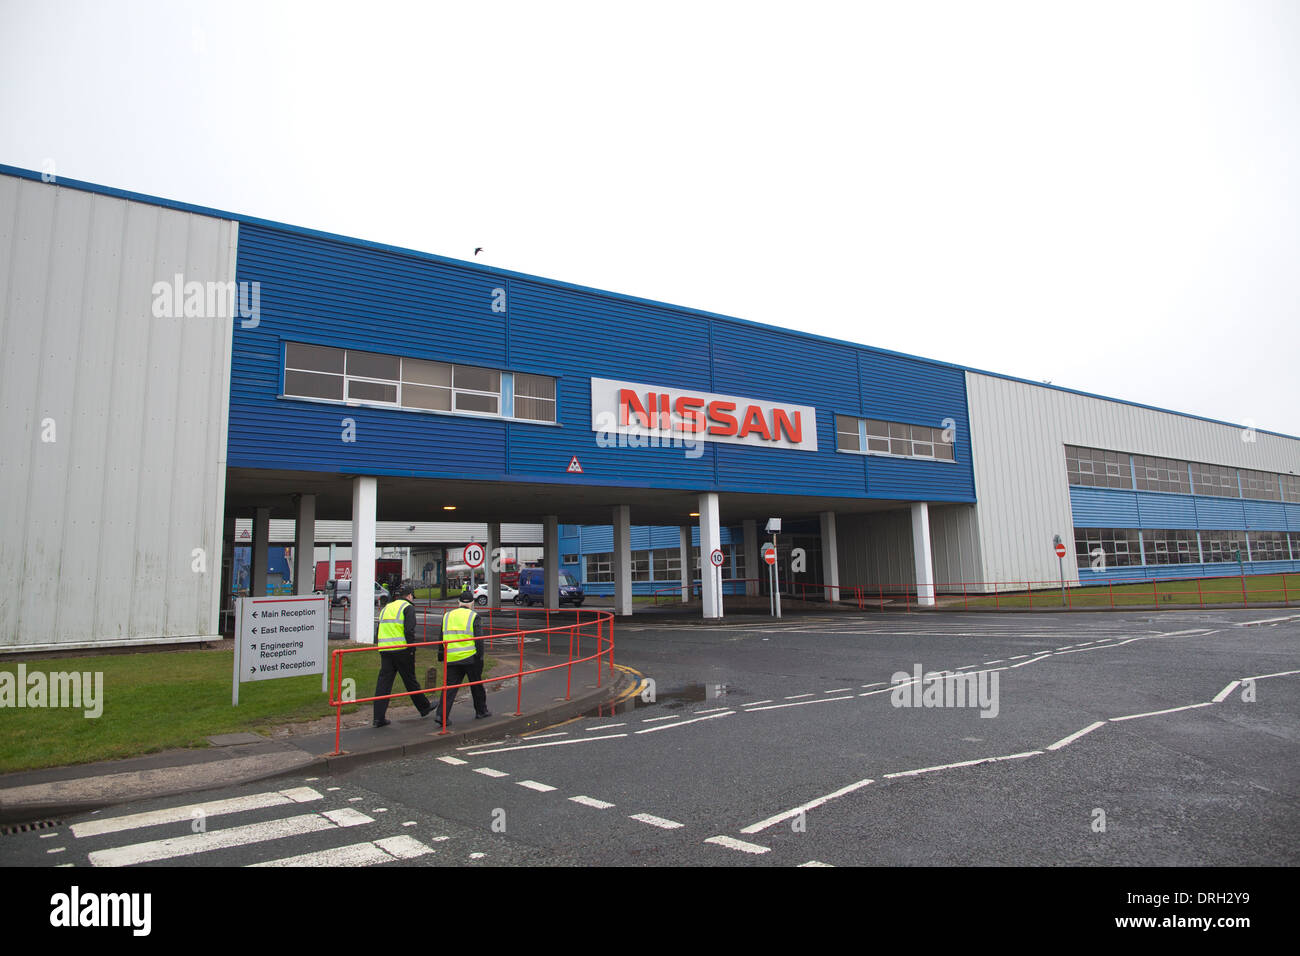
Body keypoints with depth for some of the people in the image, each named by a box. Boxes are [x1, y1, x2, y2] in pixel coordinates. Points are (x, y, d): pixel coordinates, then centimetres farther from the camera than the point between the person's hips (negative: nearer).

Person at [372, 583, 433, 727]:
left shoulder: (386, 607, 19)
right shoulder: (408, 607, -3)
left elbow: (379, 630, 19)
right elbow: (409, 630, -14)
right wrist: (412, 650, -10)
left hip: (384, 650, 5)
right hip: (401, 650, -5)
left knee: (383, 682, 4)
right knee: (410, 680, 7)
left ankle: (379, 718, 0)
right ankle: (424, 708, 23)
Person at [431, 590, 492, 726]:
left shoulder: (447, 616, 10)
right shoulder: (474, 617, -4)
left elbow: (441, 638, 13)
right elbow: (479, 640, -8)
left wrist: (441, 656, 19)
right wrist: (480, 658, -3)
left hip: (451, 659, 3)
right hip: (470, 658, -3)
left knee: (450, 686, 6)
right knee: (476, 685, 13)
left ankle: (441, 715, -5)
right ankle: (481, 711, 25)